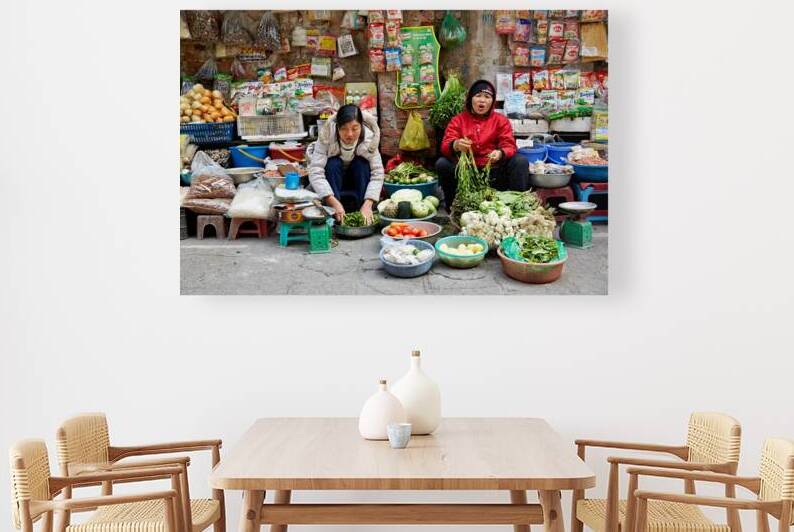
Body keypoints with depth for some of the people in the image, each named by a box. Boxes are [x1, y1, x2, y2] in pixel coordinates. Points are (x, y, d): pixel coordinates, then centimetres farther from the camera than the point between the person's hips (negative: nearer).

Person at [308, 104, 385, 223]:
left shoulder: (369, 138, -23)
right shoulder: (326, 137, -29)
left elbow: (377, 173, -25)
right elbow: (315, 172, -36)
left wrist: (367, 205, -39)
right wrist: (335, 203, -46)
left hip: (358, 183, 1)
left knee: (362, 164, -27)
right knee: (333, 164, -30)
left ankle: (363, 217, -22)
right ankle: (333, 217, -27)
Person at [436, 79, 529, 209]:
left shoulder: (501, 120, 8)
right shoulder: (458, 120, 6)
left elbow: (509, 146, -3)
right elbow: (445, 146, -6)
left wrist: (500, 153, -30)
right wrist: (456, 145, -33)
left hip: (494, 171, 0)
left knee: (521, 161, -21)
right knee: (442, 163, -24)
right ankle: (453, 204, -11)